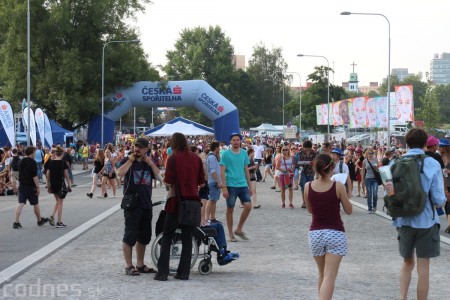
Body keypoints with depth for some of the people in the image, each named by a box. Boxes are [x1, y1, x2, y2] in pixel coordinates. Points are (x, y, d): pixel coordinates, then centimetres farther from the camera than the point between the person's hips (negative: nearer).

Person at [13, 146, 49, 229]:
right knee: (35, 204, 10)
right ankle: (40, 220, 25)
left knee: (20, 203, 0)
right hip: (31, 186, -6)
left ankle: (16, 222, -9)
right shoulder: (32, 162, -13)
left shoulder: (21, 161, 9)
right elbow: (34, 176, -17)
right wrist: (37, 187, -14)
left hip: (22, 185, 6)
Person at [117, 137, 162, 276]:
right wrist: (130, 159, -17)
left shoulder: (148, 162, 14)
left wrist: (150, 163, -4)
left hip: (146, 204, 6)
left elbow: (159, 177, 3)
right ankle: (129, 266, 0)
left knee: (144, 236, 12)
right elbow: (120, 173, -23)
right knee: (130, 236, -5)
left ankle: (140, 265, 22)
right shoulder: (127, 160, -2)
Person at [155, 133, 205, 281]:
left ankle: (162, 272, -1)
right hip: (193, 201, 4)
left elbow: (168, 181, -12)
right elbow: (202, 182, 6)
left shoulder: (173, 158, -9)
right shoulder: (196, 158, 4)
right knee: (187, 238, 10)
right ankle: (184, 272, 9)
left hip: (178, 201, -4)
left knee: (167, 237, 4)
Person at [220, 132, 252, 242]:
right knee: (230, 209, 3)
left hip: (243, 185, 4)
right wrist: (224, 187, -13)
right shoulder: (226, 154, -4)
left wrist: (249, 186, 13)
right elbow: (222, 171, -6)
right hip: (231, 185, -4)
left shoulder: (244, 153, 9)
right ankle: (230, 233, 14)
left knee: (248, 206, -7)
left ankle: (239, 229, 10)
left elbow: (246, 170, 15)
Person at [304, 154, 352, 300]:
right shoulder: (338, 186, -9)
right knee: (329, 277, -8)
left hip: (315, 233, 4)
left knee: (322, 274, 21)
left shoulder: (308, 187, -2)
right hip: (335, 234, -3)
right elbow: (348, 210, 1)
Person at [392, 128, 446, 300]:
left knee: (407, 262, 20)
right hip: (425, 220, -3)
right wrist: (443, 202, 10)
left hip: (403, 220, 3)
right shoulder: (432, 164, -10)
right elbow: (438, 199, -11)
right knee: (423, 268, 6)